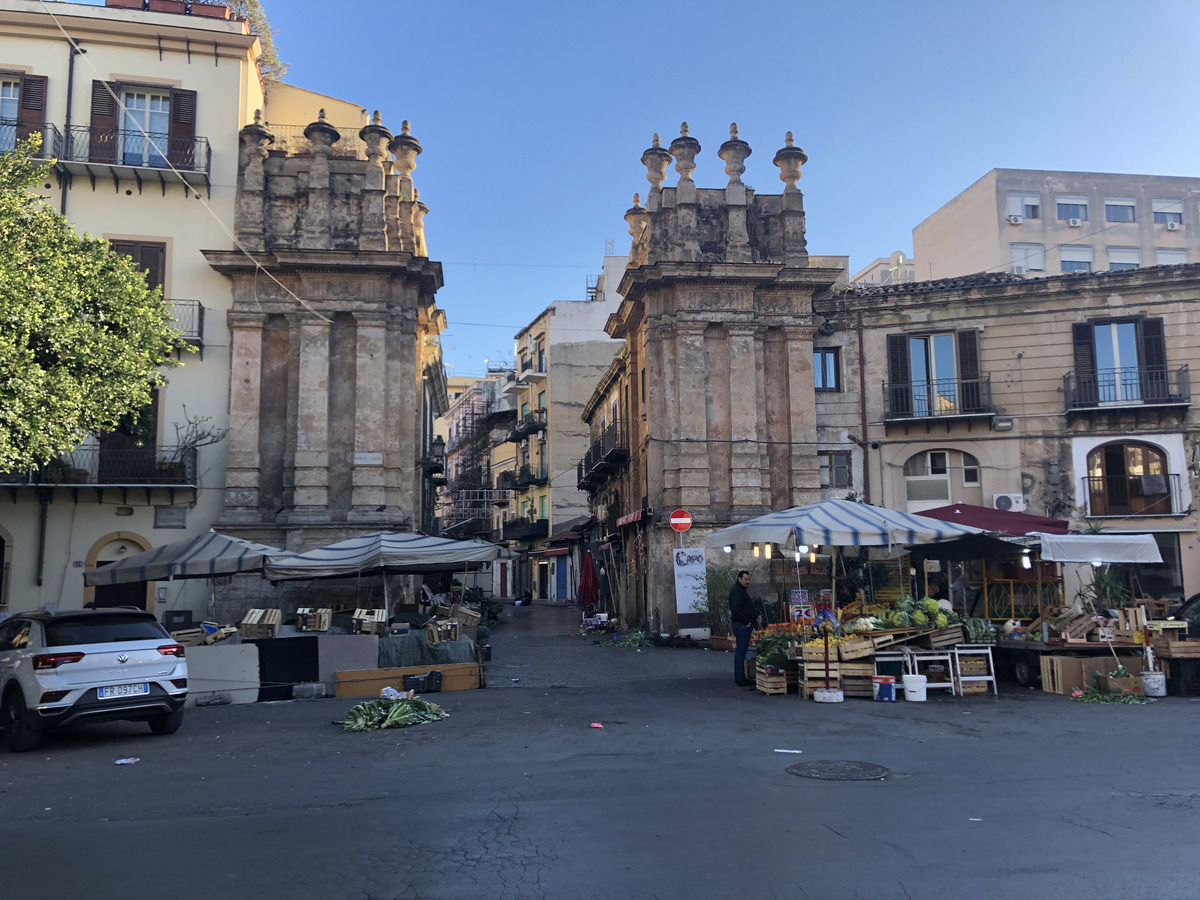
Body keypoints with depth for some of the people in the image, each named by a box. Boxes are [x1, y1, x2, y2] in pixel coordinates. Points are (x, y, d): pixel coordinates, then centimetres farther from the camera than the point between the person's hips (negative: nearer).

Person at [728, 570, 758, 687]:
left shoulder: (742, 590, 20)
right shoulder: (736, 591, -14)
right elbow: (736, 610, -22)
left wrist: (754, 617, 14)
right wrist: (746, 622, -18)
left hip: (745, 624, 11)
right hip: (741, 625, -11)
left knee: (741, 651, 13)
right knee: (741, 651, -8)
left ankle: (739, 678, 18)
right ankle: (740, 679, -6)